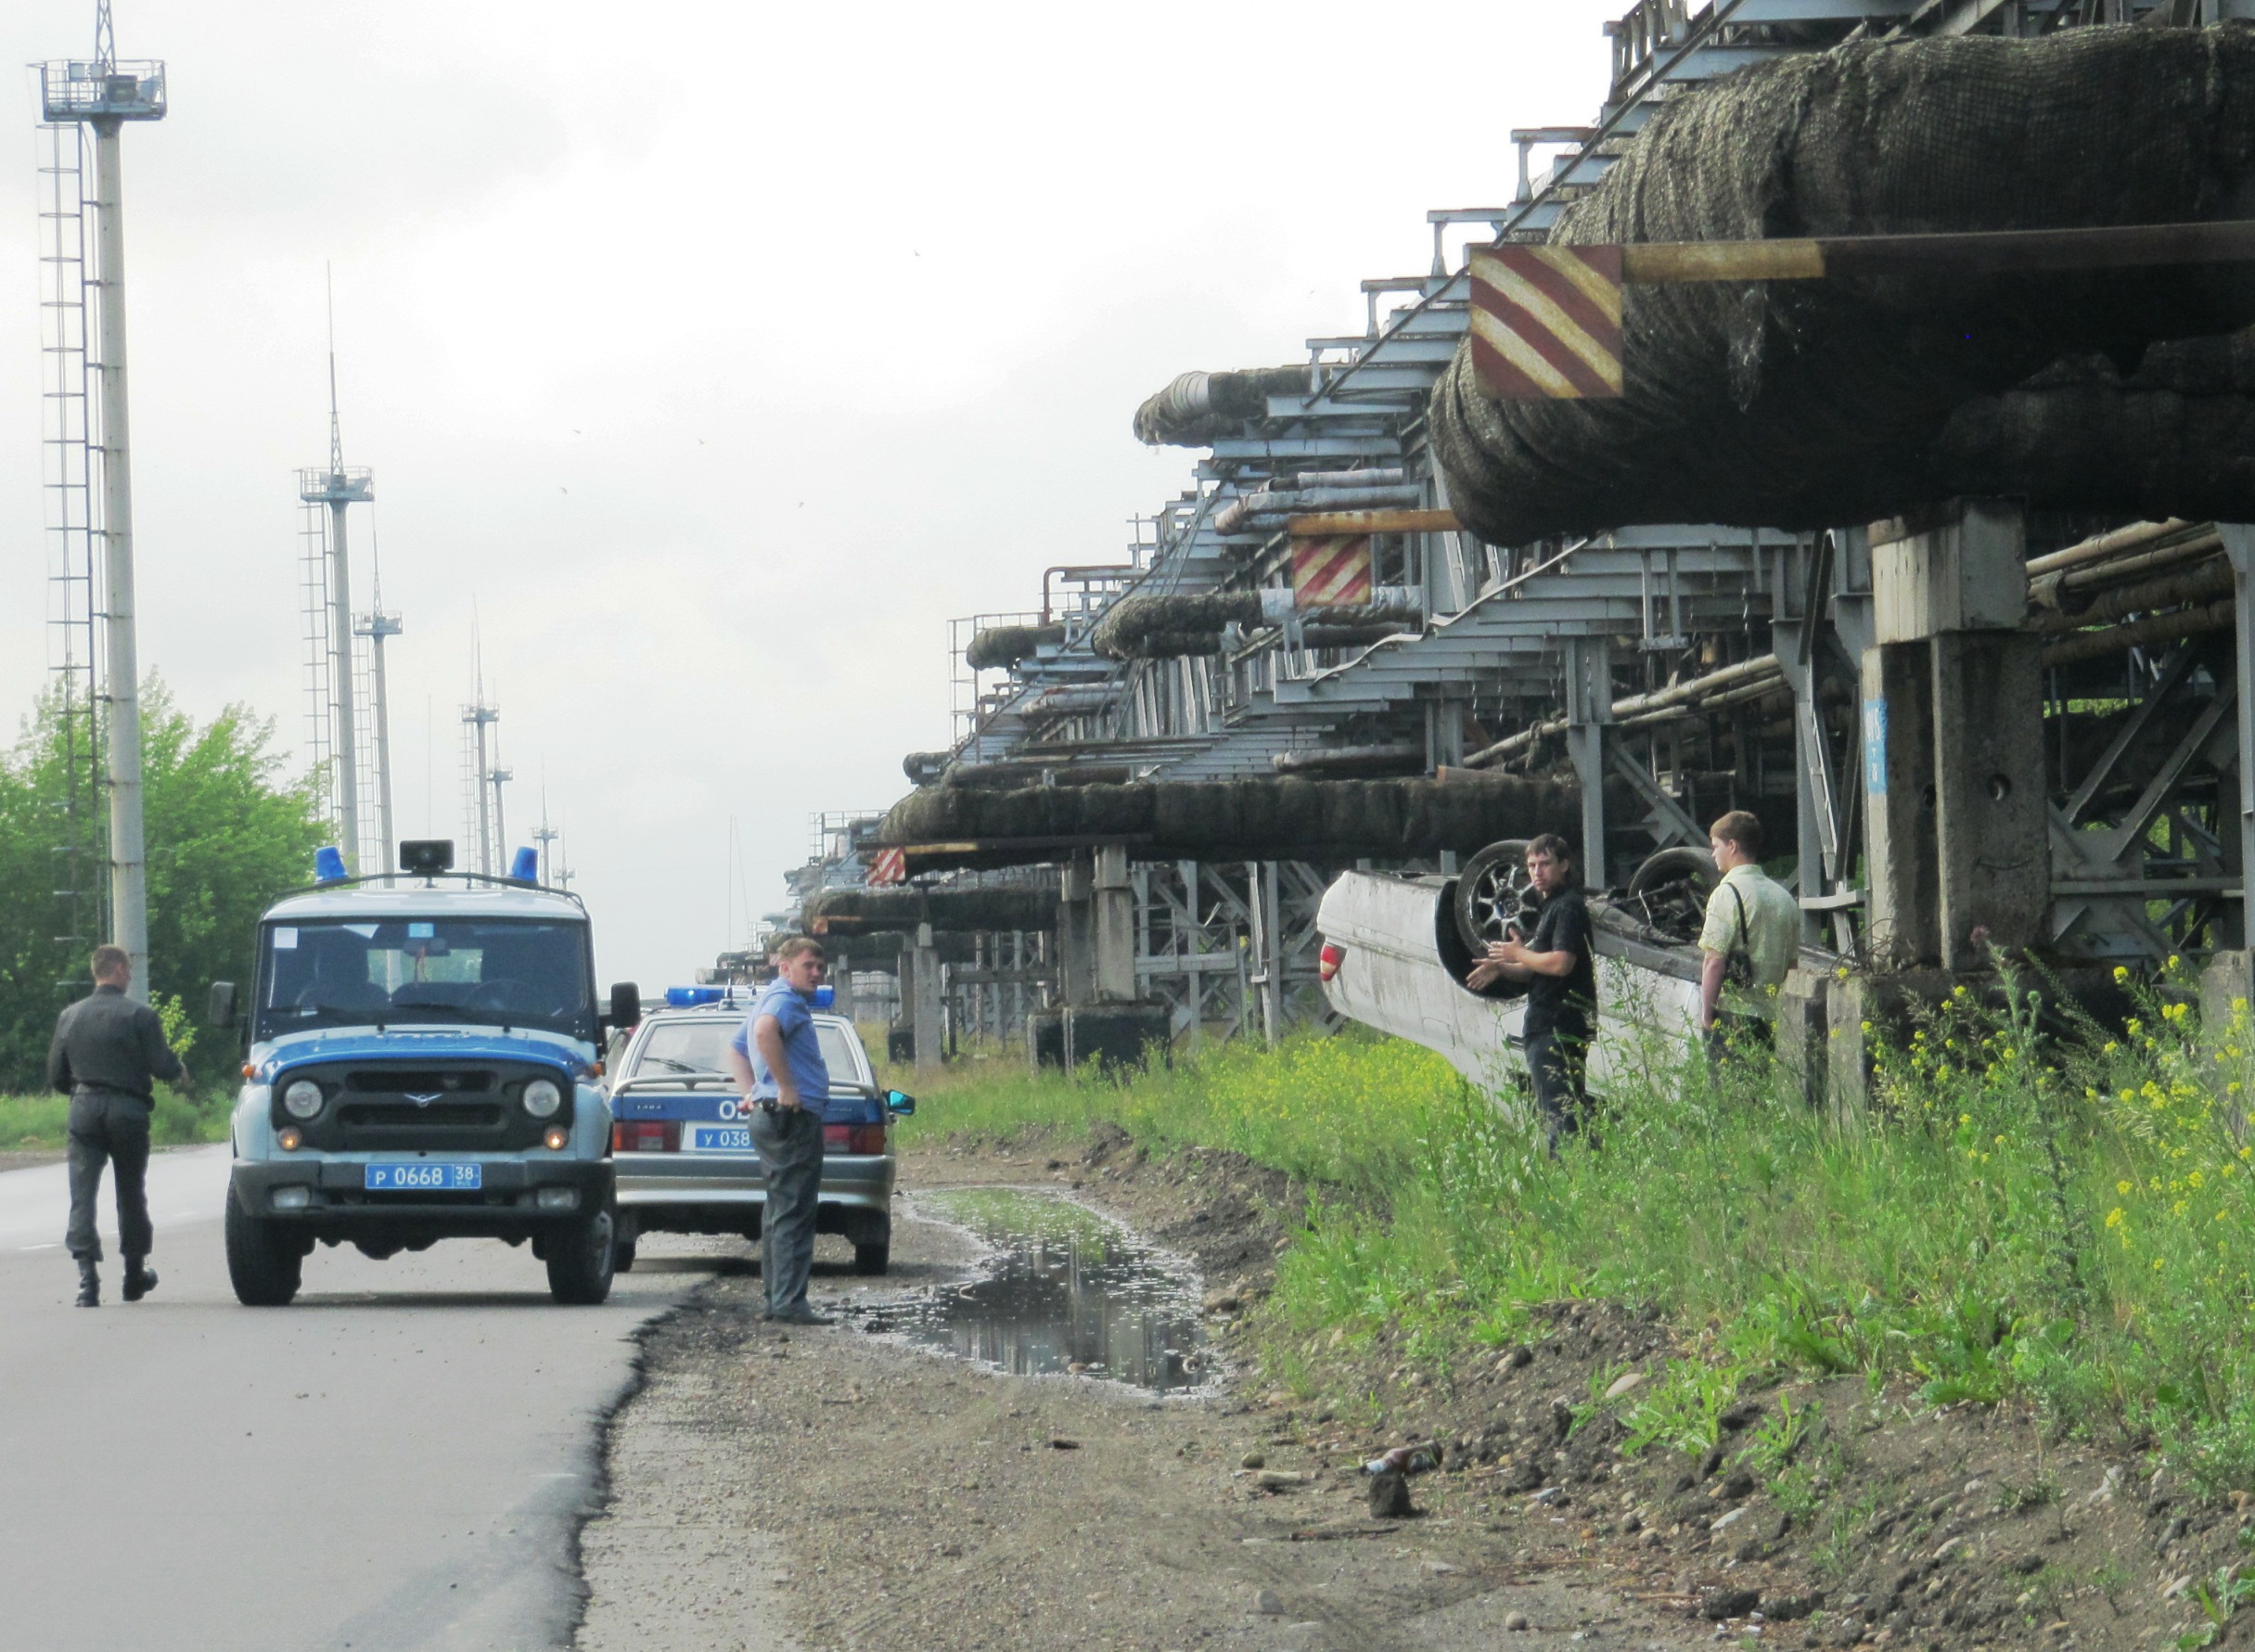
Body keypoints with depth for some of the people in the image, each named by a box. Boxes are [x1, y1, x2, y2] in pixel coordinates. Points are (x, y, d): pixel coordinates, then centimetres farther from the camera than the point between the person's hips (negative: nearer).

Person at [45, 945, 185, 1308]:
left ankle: (88, 1277, -20)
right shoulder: (140, 1015, -6)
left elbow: (56, 1077, 10)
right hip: (128, 1109, -2)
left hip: (84, 1110, 2)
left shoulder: (69, 1016, 7)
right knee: (131, 1193, 14)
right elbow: (163, 1066, -9)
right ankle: (135, 1274, 27)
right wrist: (181, 1071, 13)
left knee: (82, 1195, -4)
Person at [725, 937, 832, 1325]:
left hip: (768, 1115, 11)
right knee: (794, 1214, -11)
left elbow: (737, 1049, 33)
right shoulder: (786, 999, -11)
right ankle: (789, 1303, -13)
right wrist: (786, 1087, -28)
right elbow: (765, 1030, -34)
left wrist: (751, 1092, 21)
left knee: (780, 1213, 14)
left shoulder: (771, 999, 22)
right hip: (794, 1118, -11)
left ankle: (777, 1300, 18)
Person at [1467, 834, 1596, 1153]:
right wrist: (1501, 969, 8)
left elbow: (1561, 963, -24)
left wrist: (1518, 954, -9)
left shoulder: (1568, 907, -12)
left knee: (1557, 1110, -13)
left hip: (1559, 1027, -11)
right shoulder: (1552, 907, 21)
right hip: (1549, 1027, 11)